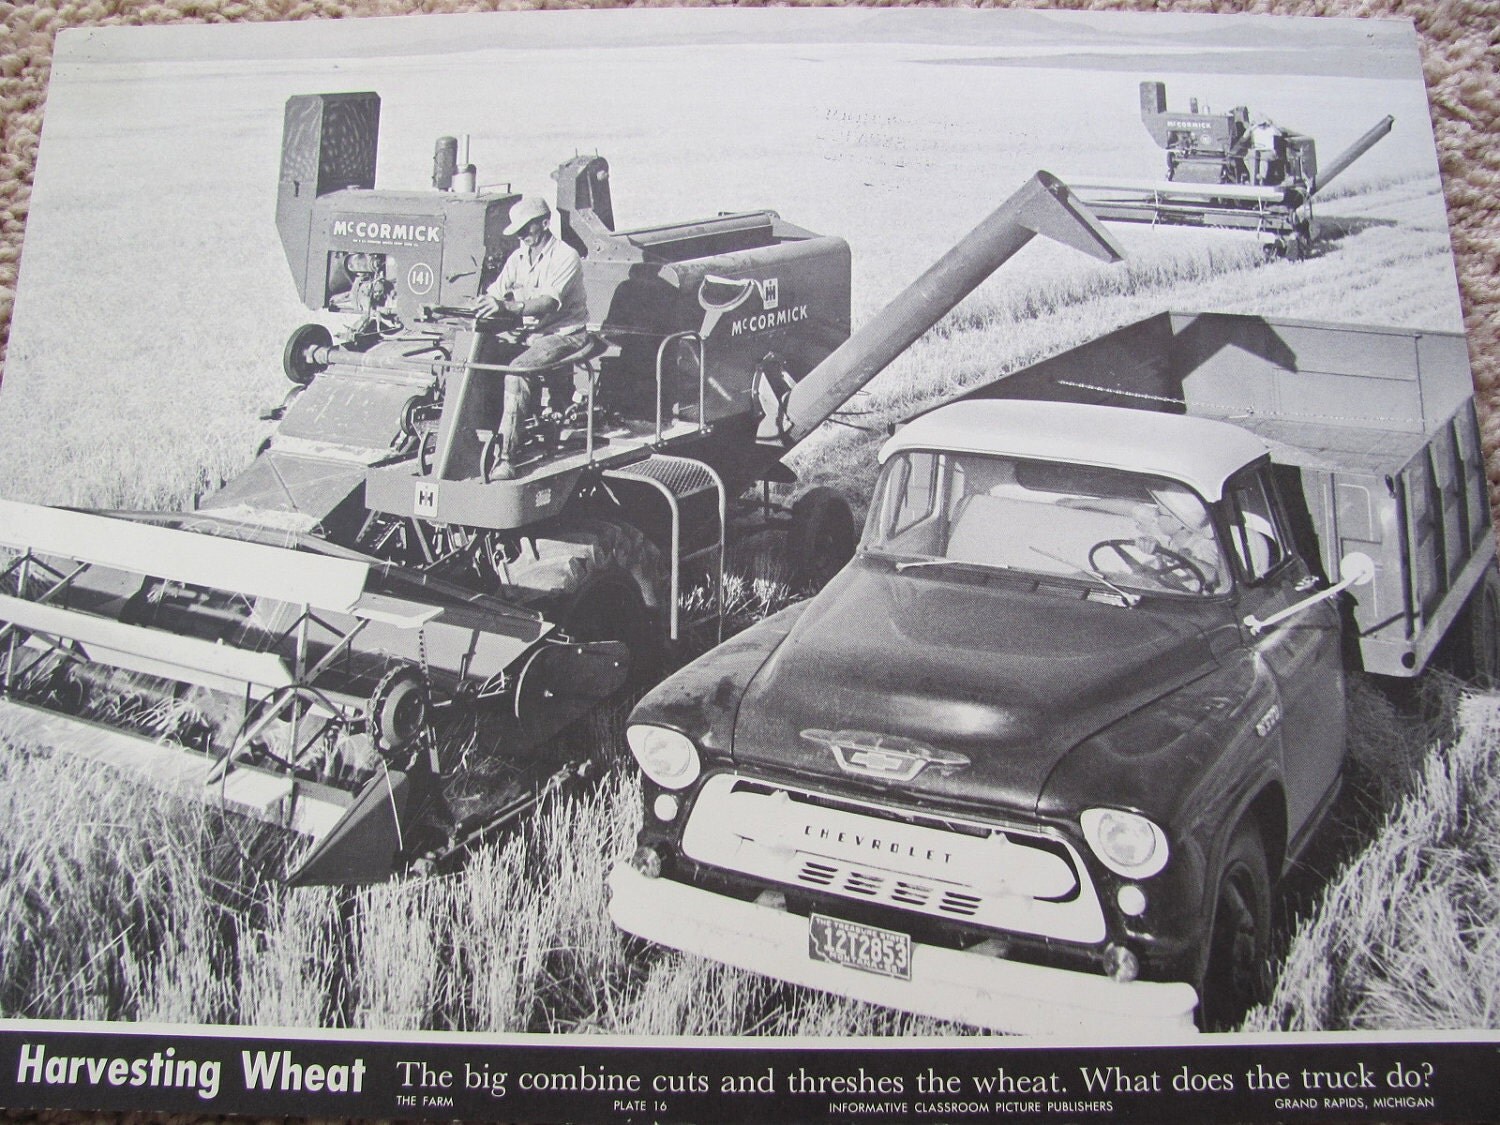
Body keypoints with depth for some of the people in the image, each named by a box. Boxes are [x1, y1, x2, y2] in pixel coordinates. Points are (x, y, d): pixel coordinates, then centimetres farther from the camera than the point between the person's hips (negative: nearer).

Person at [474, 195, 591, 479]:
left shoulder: (565, 257, -12)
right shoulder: (518, 258, 12)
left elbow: (546, 303, -27)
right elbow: (495, 293, 6)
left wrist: (507, 307, -42)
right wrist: (481, 304, -19)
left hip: (564, 334, -7)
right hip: (529, 334, 7)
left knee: (517, 370, -32)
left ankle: (507, 457, -35)